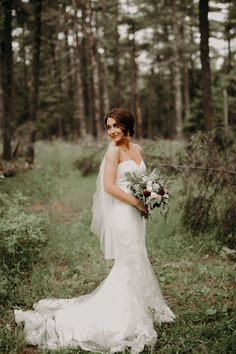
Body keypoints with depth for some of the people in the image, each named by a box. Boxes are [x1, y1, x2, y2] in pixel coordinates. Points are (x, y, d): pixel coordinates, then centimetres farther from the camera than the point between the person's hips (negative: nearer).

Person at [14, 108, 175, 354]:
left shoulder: (136, 149, 11)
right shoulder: (114, 150, -12)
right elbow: (109, 186, -19)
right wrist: (137, 202, -17)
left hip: (136, 213, 8)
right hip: (121, 212, -8)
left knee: (134, 262, 16)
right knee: (130, 264, -1)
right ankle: (126, 318, 10)